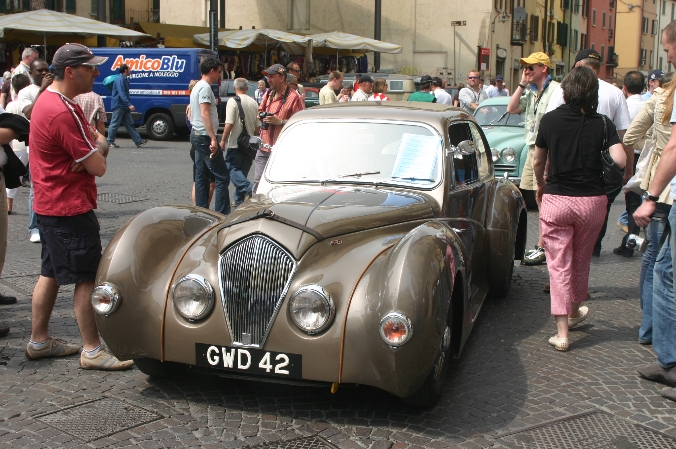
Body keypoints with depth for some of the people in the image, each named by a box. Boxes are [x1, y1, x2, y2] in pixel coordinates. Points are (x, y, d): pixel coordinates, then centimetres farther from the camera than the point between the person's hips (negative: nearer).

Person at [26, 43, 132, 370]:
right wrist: (97, 148, 0)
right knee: (87, 279, -3)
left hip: (49, 205, 11)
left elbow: (94, 138, 9)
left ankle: (38, 341, 27)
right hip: (70, 208, -11)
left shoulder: (49, 100, 11)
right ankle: (93, 351, 4)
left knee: (51, 273, 17)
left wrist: (95, 145, -13)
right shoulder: (63, 112, -23)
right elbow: (97, 166, -21)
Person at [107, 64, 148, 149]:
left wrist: (129, 104, 24)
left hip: (124, 106, 10)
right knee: (115, 124, -2)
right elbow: (121, 94, -26)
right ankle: (110, 142, 6)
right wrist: (129, 104, -33)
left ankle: (138, 141, 5)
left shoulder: (124, 79, 16)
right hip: (118, 106, -10)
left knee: (129, 124, 7)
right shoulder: (120, 79, -16)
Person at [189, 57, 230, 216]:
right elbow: (205, 114, -21)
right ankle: (222, 215, -11)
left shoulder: (197, 87, 18)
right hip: (205, 137, -11)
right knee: (222, 177, -9)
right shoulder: (205, 88, -13)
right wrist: (213, 139, -24)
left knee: (201, 177, 11)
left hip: (196, 135, 11)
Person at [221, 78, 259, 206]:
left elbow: (229, 123, -16)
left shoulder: (233, 101, -10)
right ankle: (240, 200, 16)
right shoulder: (254, 103, 8)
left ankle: (249, 188, -25)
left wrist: (223, 140, -8)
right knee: (243, 170, 13)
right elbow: (257, 126, 11)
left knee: (232, 169, -2)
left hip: (235, 143, -6)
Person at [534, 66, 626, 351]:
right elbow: (620, 160, -16)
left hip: (555, 200, -1)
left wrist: (541, 185, 27)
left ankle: (562, 332, -1)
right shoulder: (603, 124, -6)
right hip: (591, 201, 1)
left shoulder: (550, 120, -3)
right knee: (581, 261, 20)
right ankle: (574, 311, 41)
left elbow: (537, 162, 7)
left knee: (558, 264, 3)